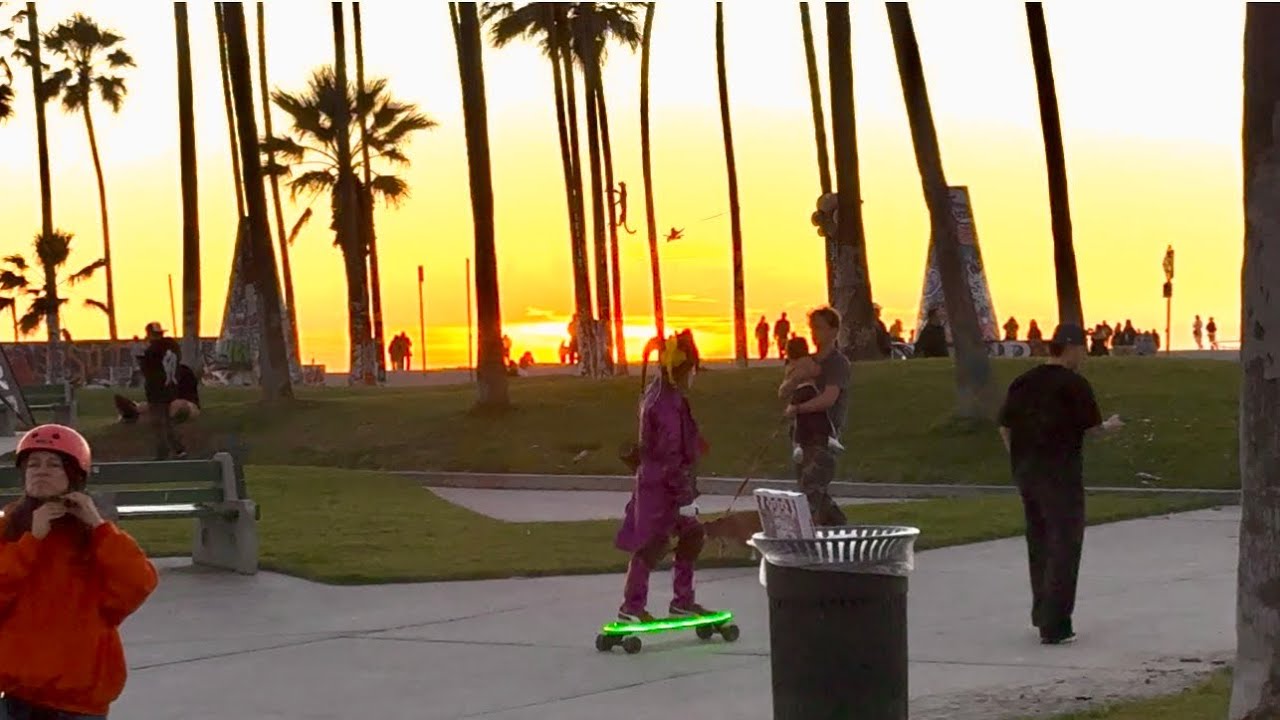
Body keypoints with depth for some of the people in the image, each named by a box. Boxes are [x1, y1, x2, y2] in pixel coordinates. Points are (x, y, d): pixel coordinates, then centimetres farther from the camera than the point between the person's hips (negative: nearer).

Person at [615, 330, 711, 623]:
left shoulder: (658, 393, 8)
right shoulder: (667, 405, -23)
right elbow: (671, 456, -23)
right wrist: (685, 496, -20)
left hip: (658, 481, 10)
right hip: (661, 486, -10)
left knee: (692, 536, 13)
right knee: (652, 544, -3)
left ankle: (683, 599, 20)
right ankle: (632, 605, 5)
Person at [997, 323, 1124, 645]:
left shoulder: (1022, 382, 8)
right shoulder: (1075, 384, -11)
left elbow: (1005, 427, 9)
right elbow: (1092, 428, -8)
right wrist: (1109, 426, 13)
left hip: (1026, 472, 7)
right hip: (1061, 473, -7)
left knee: (1039, 543, 19)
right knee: (1064, 546, -3)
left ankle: (1043, 614, 28)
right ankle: (1054, 625, -8)